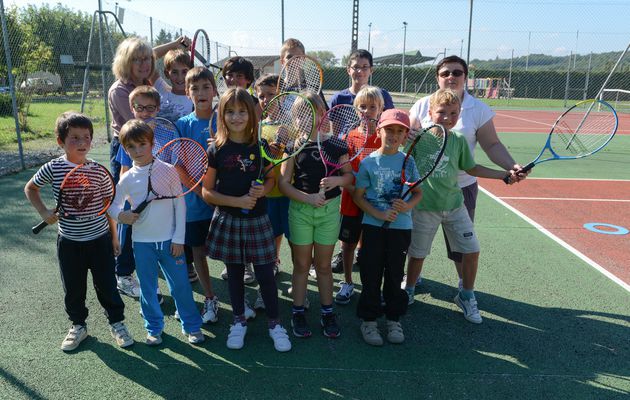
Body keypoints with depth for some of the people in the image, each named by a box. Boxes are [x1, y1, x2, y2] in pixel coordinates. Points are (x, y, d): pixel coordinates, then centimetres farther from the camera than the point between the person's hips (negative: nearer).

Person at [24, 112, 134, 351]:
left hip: (100, 240, 0)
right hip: (70, 243, 1)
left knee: (107, 286, 9)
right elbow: (30, 189, 10)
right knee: (73, 289, 15)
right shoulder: (52, 169, -9)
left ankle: (116, 322, 29)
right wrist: (43, 212, -6)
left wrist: (114, 236, 5)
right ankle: (78, 325, 36)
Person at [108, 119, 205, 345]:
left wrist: (179, 238, -6)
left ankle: (192, 326, 24)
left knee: (180, 285, 6)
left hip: (169, 240, -1)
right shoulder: (127, 179, -1)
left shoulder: (168, 171, -6)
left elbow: (180, 205, -4)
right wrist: (120, 215, -16)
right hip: (142, 242, 2)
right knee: (148, 288, 13)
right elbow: (112, 204, 9)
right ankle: (154, 328, 32)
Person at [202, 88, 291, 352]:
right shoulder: (216, 150, -5)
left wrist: (263, 190, -14)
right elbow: (207, 192, -4)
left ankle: (274, 323, 22)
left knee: (265, 272, 3)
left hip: (257, 219, 0)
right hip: (227, 219, 0)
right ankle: (239, 321, 32)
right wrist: (238, 201, -17)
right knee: (234, 272, 13)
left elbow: (271, 179, 9)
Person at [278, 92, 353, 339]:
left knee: (323, 265, 12)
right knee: (301, 264, 11)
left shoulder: (335, 143, -2)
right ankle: (298, 313, 25)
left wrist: (337, 180, -17)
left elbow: (350, 174, 5)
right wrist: (308, 198, -20)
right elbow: (283, 183, -6)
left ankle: (327, 313, 27)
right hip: (300, 209, 0)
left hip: (329, 209, 1)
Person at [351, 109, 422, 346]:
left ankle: (394, 319, 28)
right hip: (373, 226, -1)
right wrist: (380, 215, -15)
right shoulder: (368, 162, -3)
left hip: (401, 227, 2)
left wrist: (408, 205, -12)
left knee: (395, 274, 11)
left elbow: (418, 192, 10)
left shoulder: (407, 161, 2)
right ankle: (369, 320, 21)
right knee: (371, 274, 5)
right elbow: (358, 196, -2)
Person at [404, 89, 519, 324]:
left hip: (454, 205, 4)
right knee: (417, 254, 9)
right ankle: (408, 292, 34)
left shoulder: (459, 140, 1)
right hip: (425, 207, -3)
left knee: (472, 251, 3)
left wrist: (505, 175, 8)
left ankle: (466, 296, 25)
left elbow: (471, 168, 11)